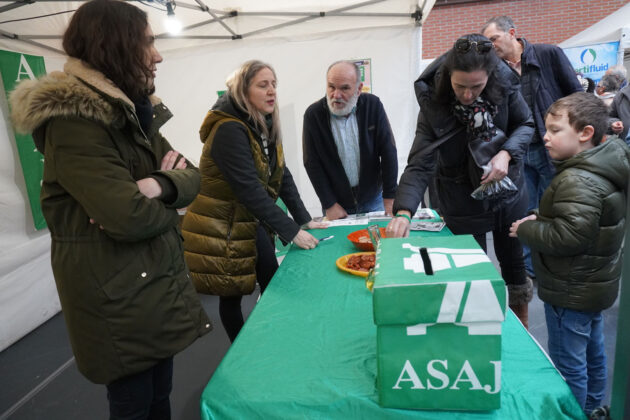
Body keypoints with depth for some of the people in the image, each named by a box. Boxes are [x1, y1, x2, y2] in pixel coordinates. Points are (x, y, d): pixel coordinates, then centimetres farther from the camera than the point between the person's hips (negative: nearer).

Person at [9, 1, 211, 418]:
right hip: (117, 297, -8)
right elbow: (129, 218, -29)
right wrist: (169, 201, -8)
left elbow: (192, 176, 4)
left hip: (158, 281, 8)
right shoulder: (72, 121, -20)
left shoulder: (134, 114, 9)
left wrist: (158, 185, -18)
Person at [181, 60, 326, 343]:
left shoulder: (265, 127, 3)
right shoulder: (230, 130, -24)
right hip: (220, 229, -8)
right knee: (231, 296, 9)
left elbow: (282, 176, 3)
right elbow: (250, 190, -30)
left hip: (253, 223, 8)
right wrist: (291, 231, -28)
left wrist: (305, 220, -3)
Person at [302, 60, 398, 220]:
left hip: (372, 200, 1)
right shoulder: (313, 114, -12)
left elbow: (388, 152, -7)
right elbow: (312, 164, -10)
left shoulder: (373, 105, -9)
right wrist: (330, 205, -13)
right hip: (336, 202, -1)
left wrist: (390, 197, -9)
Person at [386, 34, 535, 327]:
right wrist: (403, 212, -43)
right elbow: (420, 165, -29)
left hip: (508, 192, 3)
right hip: (463, 201, -3)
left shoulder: (504, 83, -17)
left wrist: (507, 154, -23)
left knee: (513, 263, 20)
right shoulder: (434, 102, -24)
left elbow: (525, 123, -2)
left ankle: (522, 329, 45)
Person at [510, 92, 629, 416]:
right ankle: (592, 407, 44)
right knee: (592, 351, 25)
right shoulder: (601, 169, 5)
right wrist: (543, 218, 2)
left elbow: (567, 236, -31)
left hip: (572, 292, -11)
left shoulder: (578, 181, -27)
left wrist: (526, 230, -17)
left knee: (568, 363, 4)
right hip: (594, 285, 11)